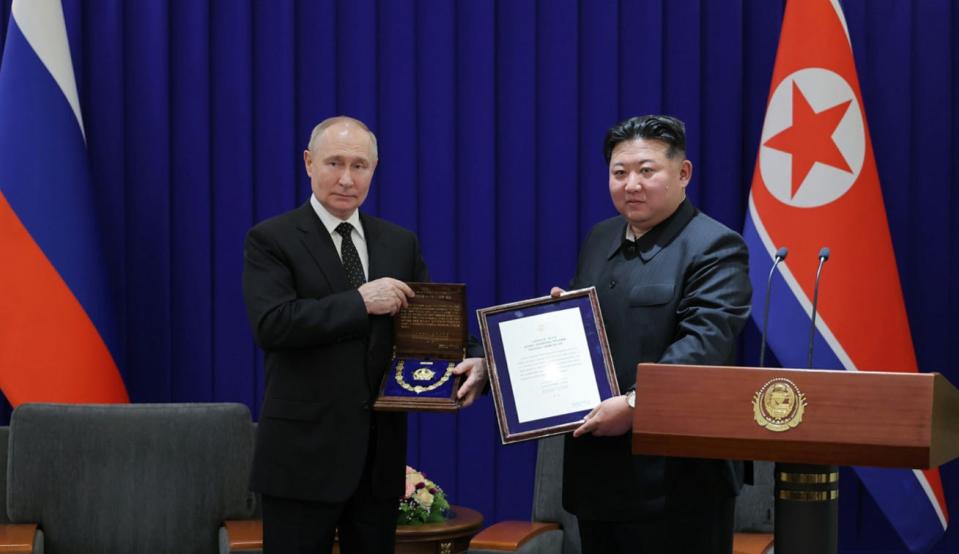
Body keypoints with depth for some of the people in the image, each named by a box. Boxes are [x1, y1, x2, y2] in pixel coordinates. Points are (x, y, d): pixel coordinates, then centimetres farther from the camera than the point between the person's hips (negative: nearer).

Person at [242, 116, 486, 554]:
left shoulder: (401, 243, 10)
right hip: (304, 453, -5)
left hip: (380, 451, 5)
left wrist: (467, 362, -10)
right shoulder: (271, 239, -5)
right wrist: (360, 301, -21)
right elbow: (271, 324, -19)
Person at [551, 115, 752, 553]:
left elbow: (704, 344, -22)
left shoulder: (714, 248, -10)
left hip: (674, 475, -8)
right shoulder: (599, 239, 15)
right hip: (598, 467, 8)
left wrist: (635, 404, -29)